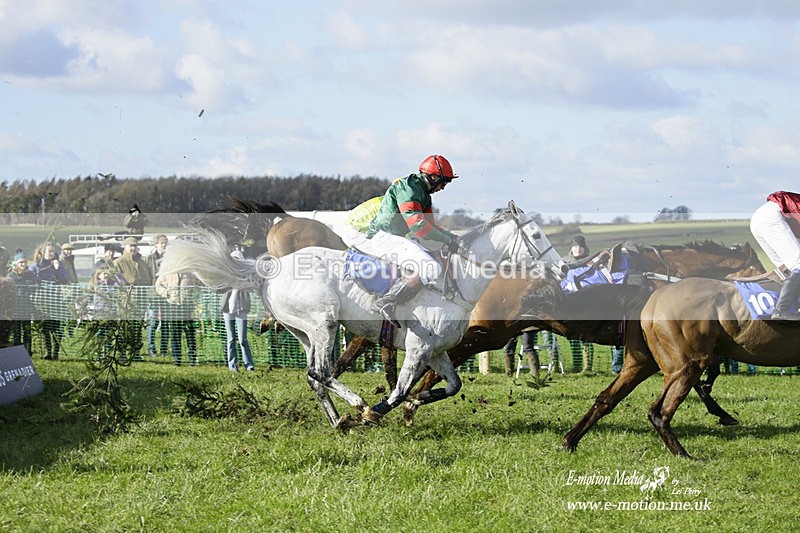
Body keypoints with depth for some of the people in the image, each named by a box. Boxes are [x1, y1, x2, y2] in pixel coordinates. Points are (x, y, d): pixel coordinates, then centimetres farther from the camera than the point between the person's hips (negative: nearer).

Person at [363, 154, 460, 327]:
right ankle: (386, 302, -32)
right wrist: (446, 240, -16)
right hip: (384, 237, -11)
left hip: (393, 238, 11)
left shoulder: (424, 194, 19)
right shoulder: (407, 188, -14)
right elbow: (417, 225, -22)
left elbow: (430, 224, 23)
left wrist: (449, 235, 6)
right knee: (431, 269, -26)